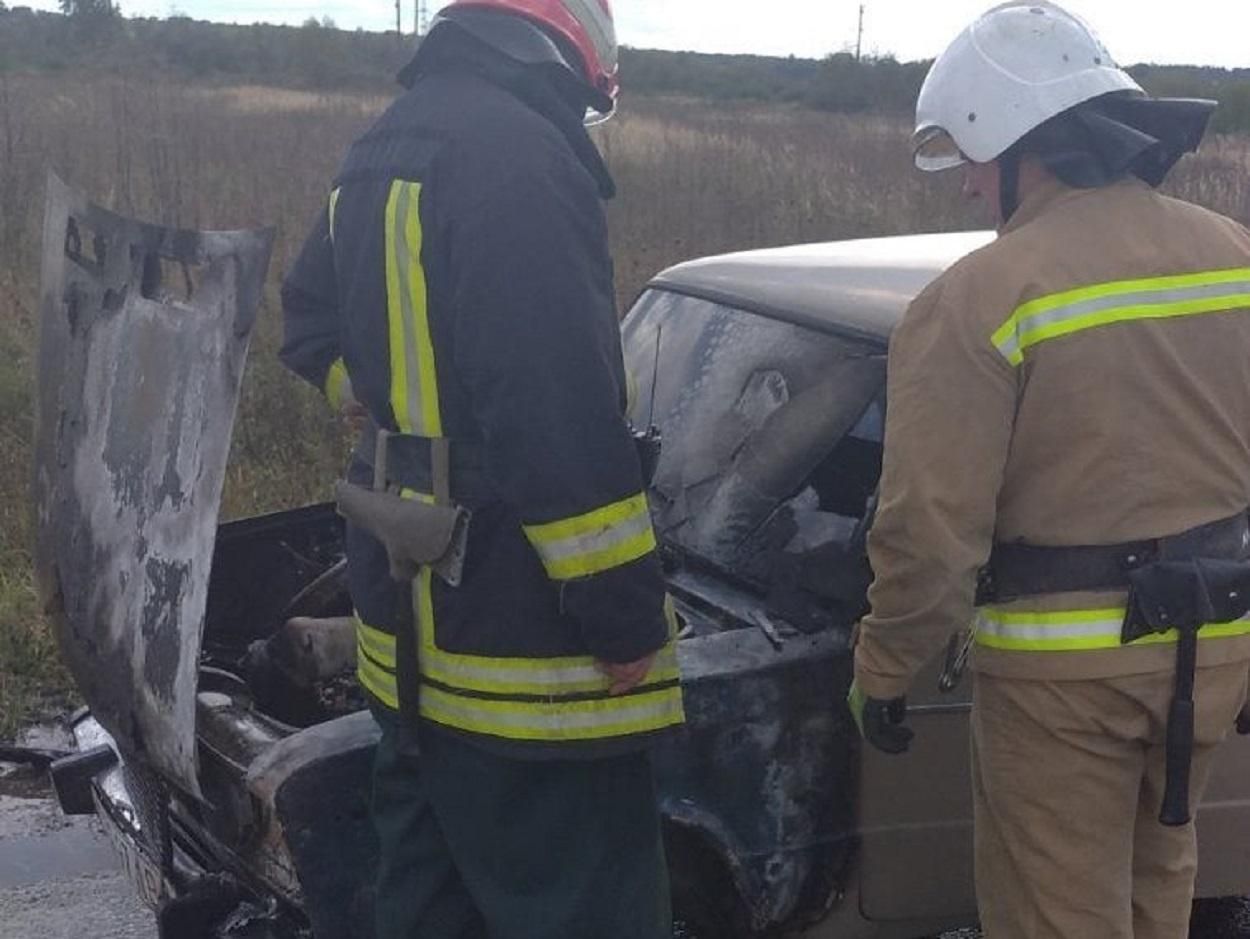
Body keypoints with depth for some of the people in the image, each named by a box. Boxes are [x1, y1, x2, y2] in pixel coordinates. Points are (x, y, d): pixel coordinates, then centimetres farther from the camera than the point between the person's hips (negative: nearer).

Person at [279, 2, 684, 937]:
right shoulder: (519, 153, -20)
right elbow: (559, 414, -26)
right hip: (517, 636, -10)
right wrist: (626, 611, -21)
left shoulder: (385, 150, 13)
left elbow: (315, 321, 29)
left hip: (411, 621, 10)